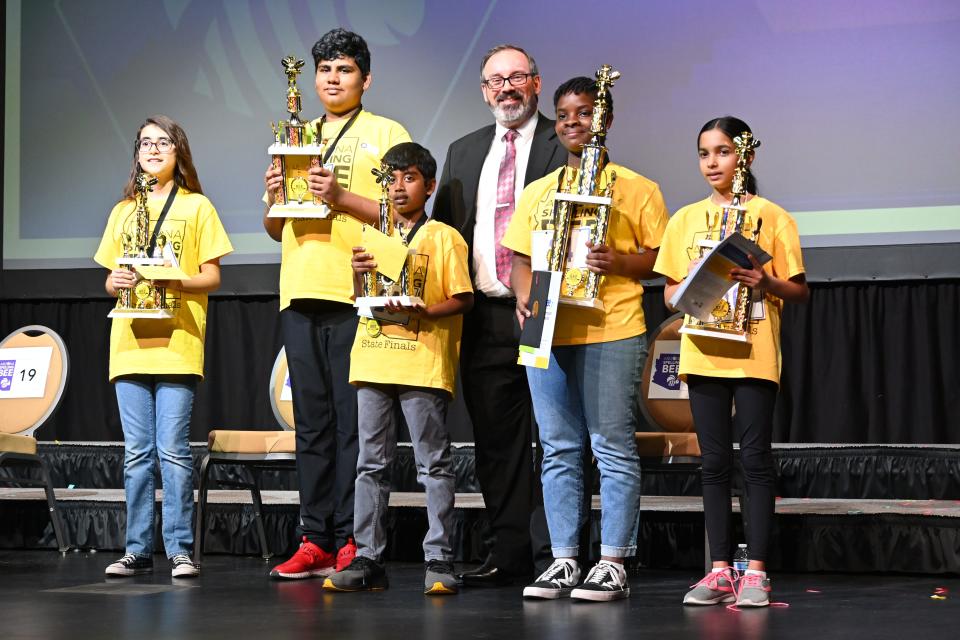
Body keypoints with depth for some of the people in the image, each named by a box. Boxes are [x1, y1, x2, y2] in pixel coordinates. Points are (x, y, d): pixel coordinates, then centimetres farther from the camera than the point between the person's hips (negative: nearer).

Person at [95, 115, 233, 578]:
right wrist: (116, 282, -5)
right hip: (130, 344, 4)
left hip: (177, 345, -4)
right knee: (137, 453, 4)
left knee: (173, 450, -8)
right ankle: (138, 550, 8)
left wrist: (175, 281, -17)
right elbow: (110, 278, 19)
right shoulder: (123, 211, 17)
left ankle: (180, 549, -4)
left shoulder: (197, 206, 6)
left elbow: (212, 278, 2)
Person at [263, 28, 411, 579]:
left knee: (355, 422, -7)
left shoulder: (387, 134, 6)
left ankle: (352, 542, -6)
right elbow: (275, 229, 22)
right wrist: (274, 197, 0)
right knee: (312, 423, 5)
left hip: (357, 293, -5)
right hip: (301, 294, 5)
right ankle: (316, 540, 7)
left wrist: (342, 197, -15)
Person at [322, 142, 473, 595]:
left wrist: (424, 312, -20)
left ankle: (439, 562, 0)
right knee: (372, 464, 6)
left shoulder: (444, 238, 2)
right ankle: (367, 560, 9)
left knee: (434, 464, -2)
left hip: (423, 365, -5)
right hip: (373, 362, 5)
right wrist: (358, 272, -2)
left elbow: (463, 299, -3)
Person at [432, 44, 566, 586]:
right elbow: (444, 230, 20)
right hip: (485, 317, 5)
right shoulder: (463, 152, 19)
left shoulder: (567, 144, 2)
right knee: (496, 440, 7)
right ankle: (508, 555, 13)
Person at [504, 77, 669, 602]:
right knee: (559, 450, 6)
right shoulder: (537, 192, 17)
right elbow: (521, 260, 17)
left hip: (612, 332, -4)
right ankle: (563, 562, 11)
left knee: (613, 449, -4)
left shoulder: (635, 187, 4)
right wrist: (524, 296, -3)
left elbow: (659, 258, 1)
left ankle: (613, 564, -1)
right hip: (547, 332, 5)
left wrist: (618, 261, -17)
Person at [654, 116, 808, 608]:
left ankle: (755, 572, -1)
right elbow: (669, 290, 14)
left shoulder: (769, 216, 1)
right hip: (703, 352, 4)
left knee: (754, 458, -4)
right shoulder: (685, 219, 11)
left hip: (754, 354, -3)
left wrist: (766, 282, -18)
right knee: (714, 462, 6)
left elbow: (800, 291, 1)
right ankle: (719, 570, 9)